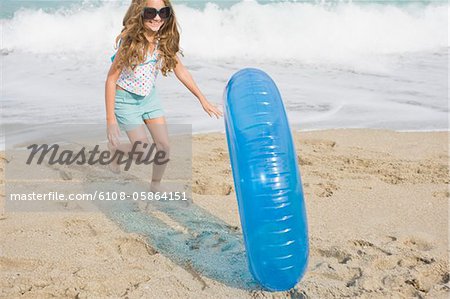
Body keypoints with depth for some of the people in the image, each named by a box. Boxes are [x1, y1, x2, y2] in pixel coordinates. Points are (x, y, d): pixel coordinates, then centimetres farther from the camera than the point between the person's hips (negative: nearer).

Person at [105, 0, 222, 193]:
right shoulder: (130, 42, -26)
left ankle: (156, 185, 26)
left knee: (164, 146, 1)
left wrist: (202, 99, 3)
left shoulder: (165, 42, -11)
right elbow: (111, 79, -22)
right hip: (126, 99, -5)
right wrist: (110, 119, -23)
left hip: (149, 97, 5)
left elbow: (180, 71, 2)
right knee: (143, 153, -4)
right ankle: (114, 148, 28)